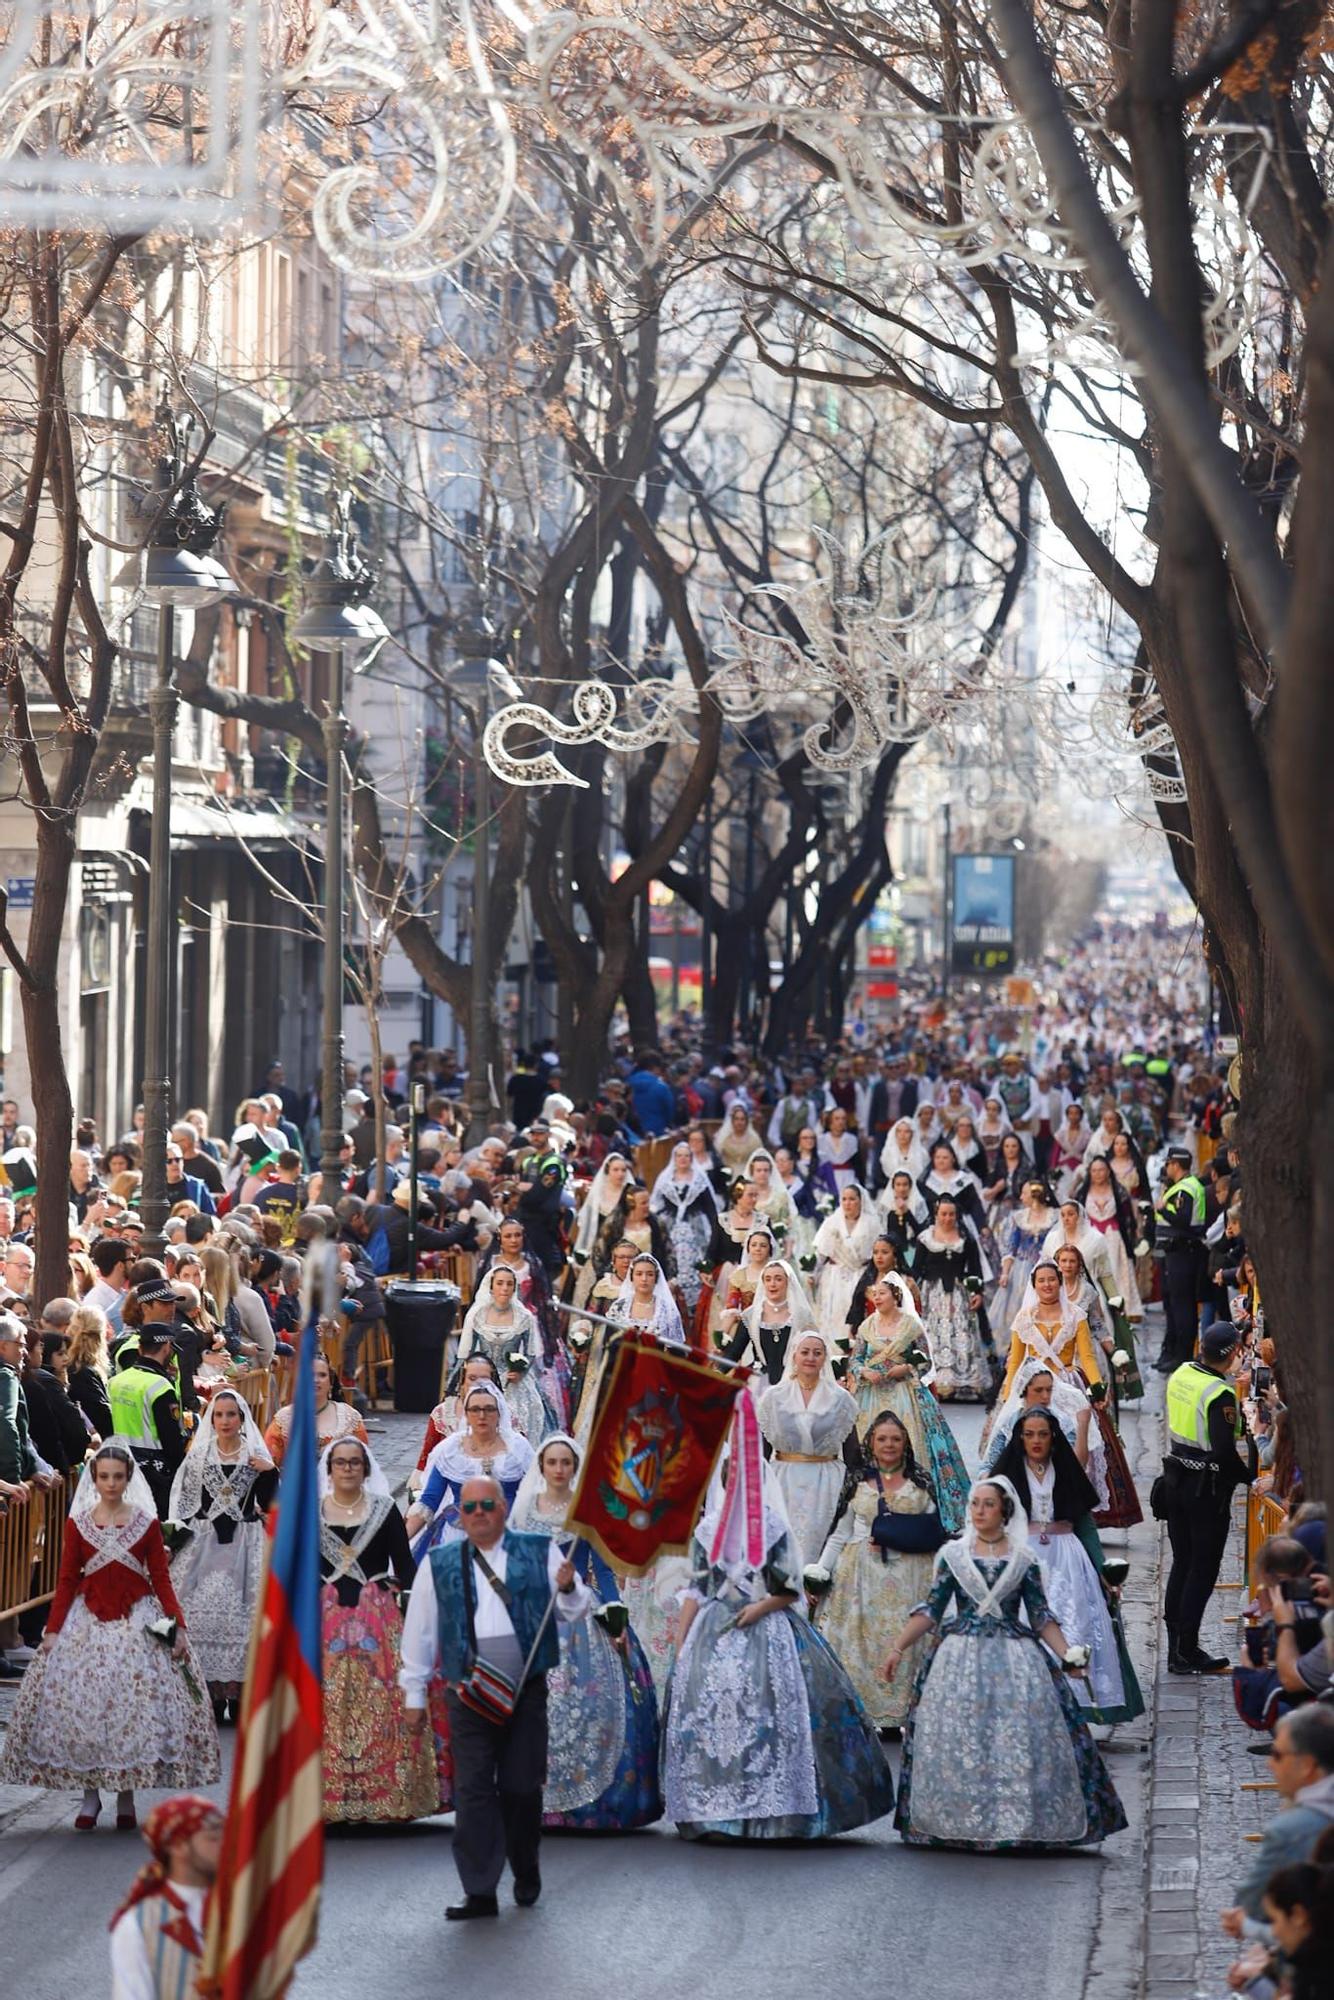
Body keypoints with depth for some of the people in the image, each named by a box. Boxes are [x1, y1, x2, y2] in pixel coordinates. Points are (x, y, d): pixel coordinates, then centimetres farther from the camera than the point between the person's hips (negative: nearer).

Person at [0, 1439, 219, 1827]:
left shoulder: (146, 1523, 3)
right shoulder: (78, 1523, 5)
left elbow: (161, 1579, 2)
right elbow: (66, 1581, 5)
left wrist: (177, 1624, -8)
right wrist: (52, 1629, -3)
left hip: (138, 1620, -1)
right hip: (87, 1621, 1)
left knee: (135, 1703, -4)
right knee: (81, 1703, -3)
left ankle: (126, 1796, 5)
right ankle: (89, 1795, 5)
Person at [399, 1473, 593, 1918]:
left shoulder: (541, 1552, 7)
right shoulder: (439, 1564, 7)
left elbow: (576, 1611, 8)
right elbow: (419, 1632, 10)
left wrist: (569, 1589, -15)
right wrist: (415, 1694, 9)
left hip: (527, 1692, 0)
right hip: (469, 1694, 0)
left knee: (523, 1788, 4)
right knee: (473, 1791, -5)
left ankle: (527, 1878, 24)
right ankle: (480, 1893, -3)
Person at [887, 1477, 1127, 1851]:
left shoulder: (1024, 1560, 6)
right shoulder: (953, 1555, 6)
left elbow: (1041, 1616, 6)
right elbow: (930, 1610, 6)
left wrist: (1068, 1657, -4)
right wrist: (898, 1648, -2)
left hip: (1015, 1658, 0)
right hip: (962, 1658, 0)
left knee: (1019, 1741, -6)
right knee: (959, 1742, -5)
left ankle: (1021, 1819, 0)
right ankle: (958, 1823, 2)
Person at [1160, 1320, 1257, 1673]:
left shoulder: (1181, 1374, 0)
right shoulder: (1220, 1395, -23)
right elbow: (1224, 1452, -25)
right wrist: (1249, 1476, -11)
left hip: (1176, 1481, 8)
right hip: (1208, 1489, -8)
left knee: (1182, 1563, 16)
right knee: (1203, 1569, 1)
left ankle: (1176, 1645, 21)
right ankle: (1186, 1653, 4)